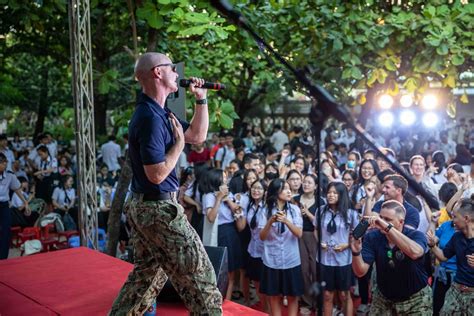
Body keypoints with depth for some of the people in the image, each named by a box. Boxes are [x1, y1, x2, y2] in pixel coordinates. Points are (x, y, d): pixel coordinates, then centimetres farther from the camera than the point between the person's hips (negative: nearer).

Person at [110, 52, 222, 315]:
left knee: (146, 273, 20)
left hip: (142, 207, 11)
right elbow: (157, 174, -26)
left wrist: (201, 99, 11)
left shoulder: (159, 113, 11)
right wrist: (179, 142, -14)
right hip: (160, 209, -11)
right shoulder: (150, 117, -21)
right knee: (199, 276, -1)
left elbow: (198, 136, 19)